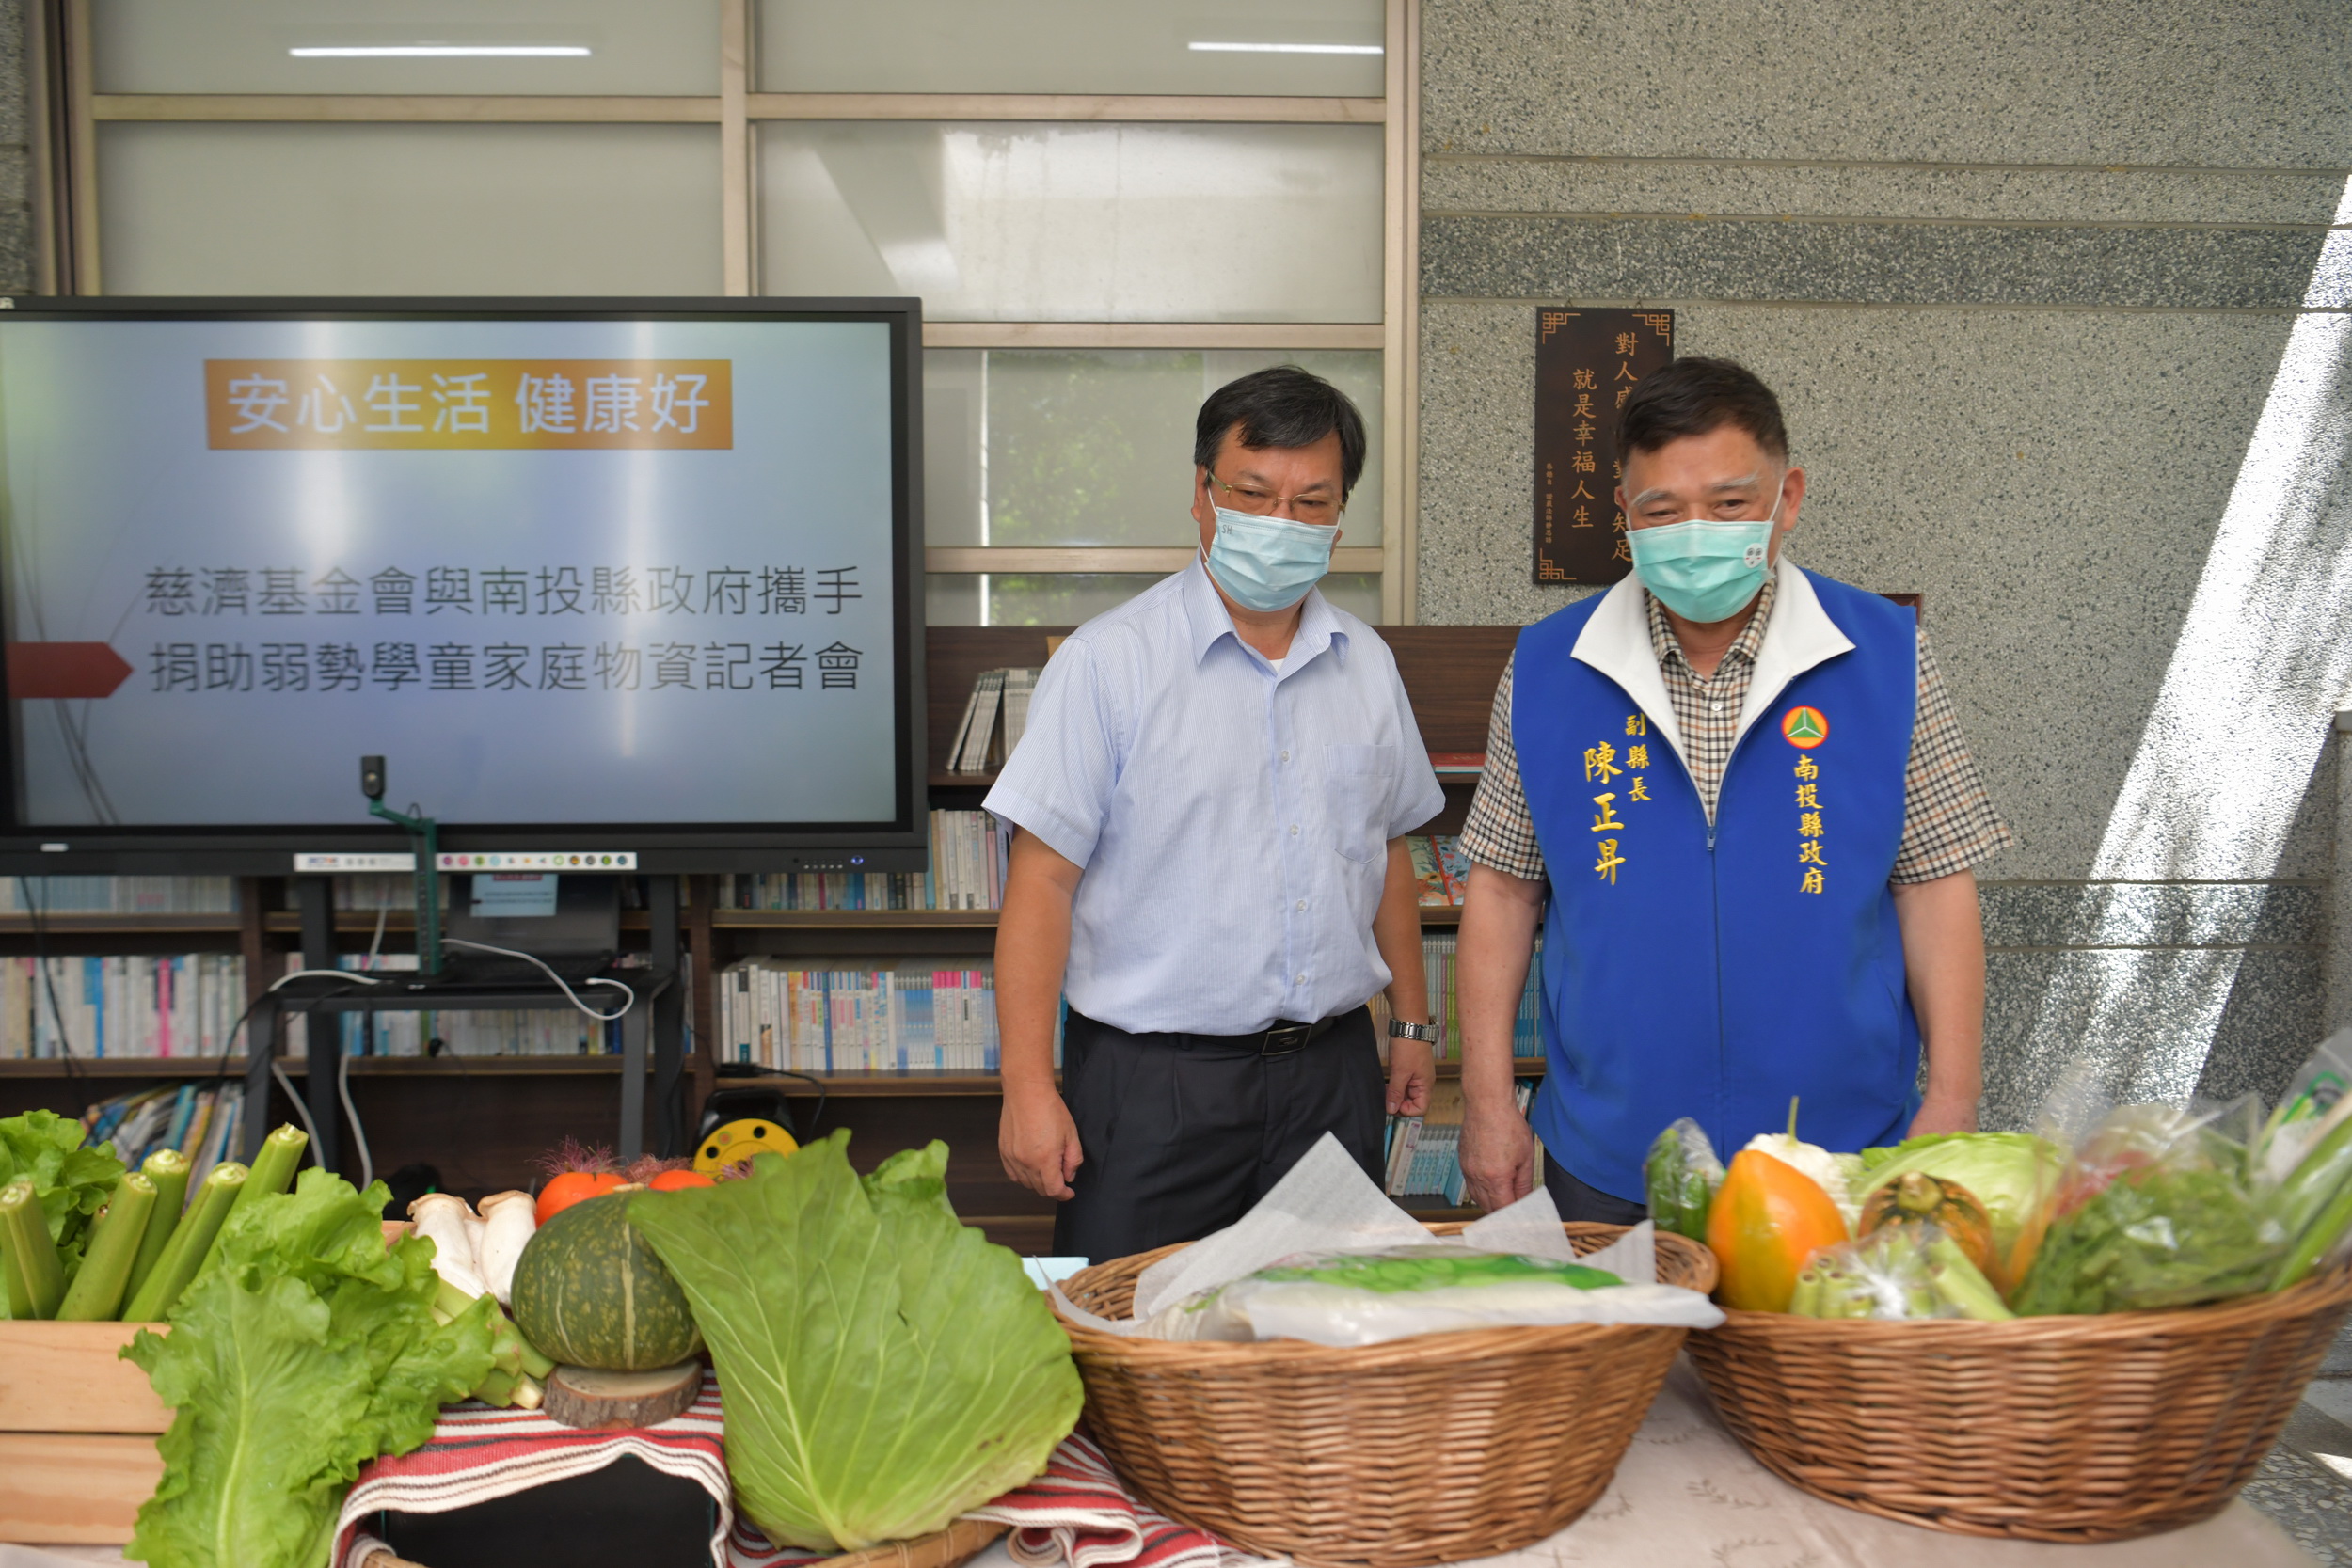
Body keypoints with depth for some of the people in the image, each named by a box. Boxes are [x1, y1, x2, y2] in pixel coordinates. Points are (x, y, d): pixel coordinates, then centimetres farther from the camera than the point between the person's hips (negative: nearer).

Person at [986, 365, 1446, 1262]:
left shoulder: (1366, 664, 9)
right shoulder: (1108, 663, -8)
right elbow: (1043, 882, -11)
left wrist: (1413, 1025, 20)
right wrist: (1029, 1088, -15)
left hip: (1331, 1075, 5)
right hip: (1153, 1080, -4)